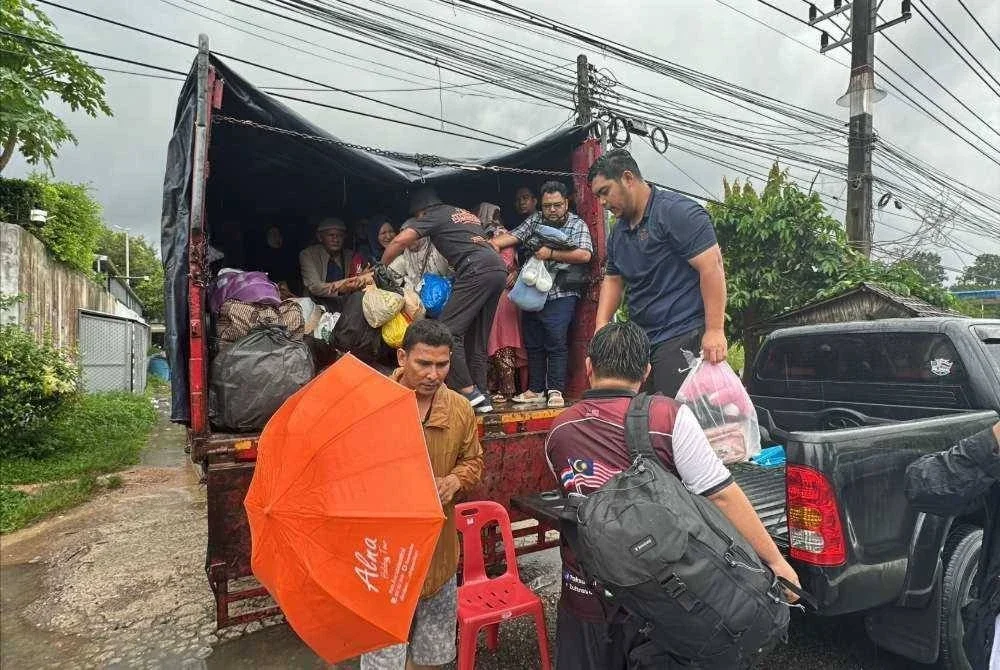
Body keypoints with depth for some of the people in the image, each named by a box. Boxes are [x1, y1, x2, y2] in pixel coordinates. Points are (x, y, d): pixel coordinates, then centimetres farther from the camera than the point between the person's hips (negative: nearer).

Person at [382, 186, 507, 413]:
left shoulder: (433, 216, 8)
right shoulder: (466, 214, 31)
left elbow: (399, 241, -1)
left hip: (477, 271, -8)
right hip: (499, 268, 9)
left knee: (449, 330, -8)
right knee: (477, 339, 11)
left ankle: (467, 391, -12)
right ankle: (481, 397, 12)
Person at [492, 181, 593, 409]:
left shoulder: (577, 225, 1)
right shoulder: (535, 221, 14)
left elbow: (584, 255, -13)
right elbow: (513, 236, 3)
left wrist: (551, 253, -14)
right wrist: (490, 243, -14)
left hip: (560, 295, -5)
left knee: (556, 343, -8)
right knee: (533, 343, 9)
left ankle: (556, 391, 4)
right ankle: (536, 390, 19)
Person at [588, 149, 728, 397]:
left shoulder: (677, 211, -10)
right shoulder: (619, 230, 17)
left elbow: (712, 266, -16)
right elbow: (612, 279, 23)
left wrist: (715, 330, -20)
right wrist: (601, 327, 8)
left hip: (683, 338, -8)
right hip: (641, 340, 8)